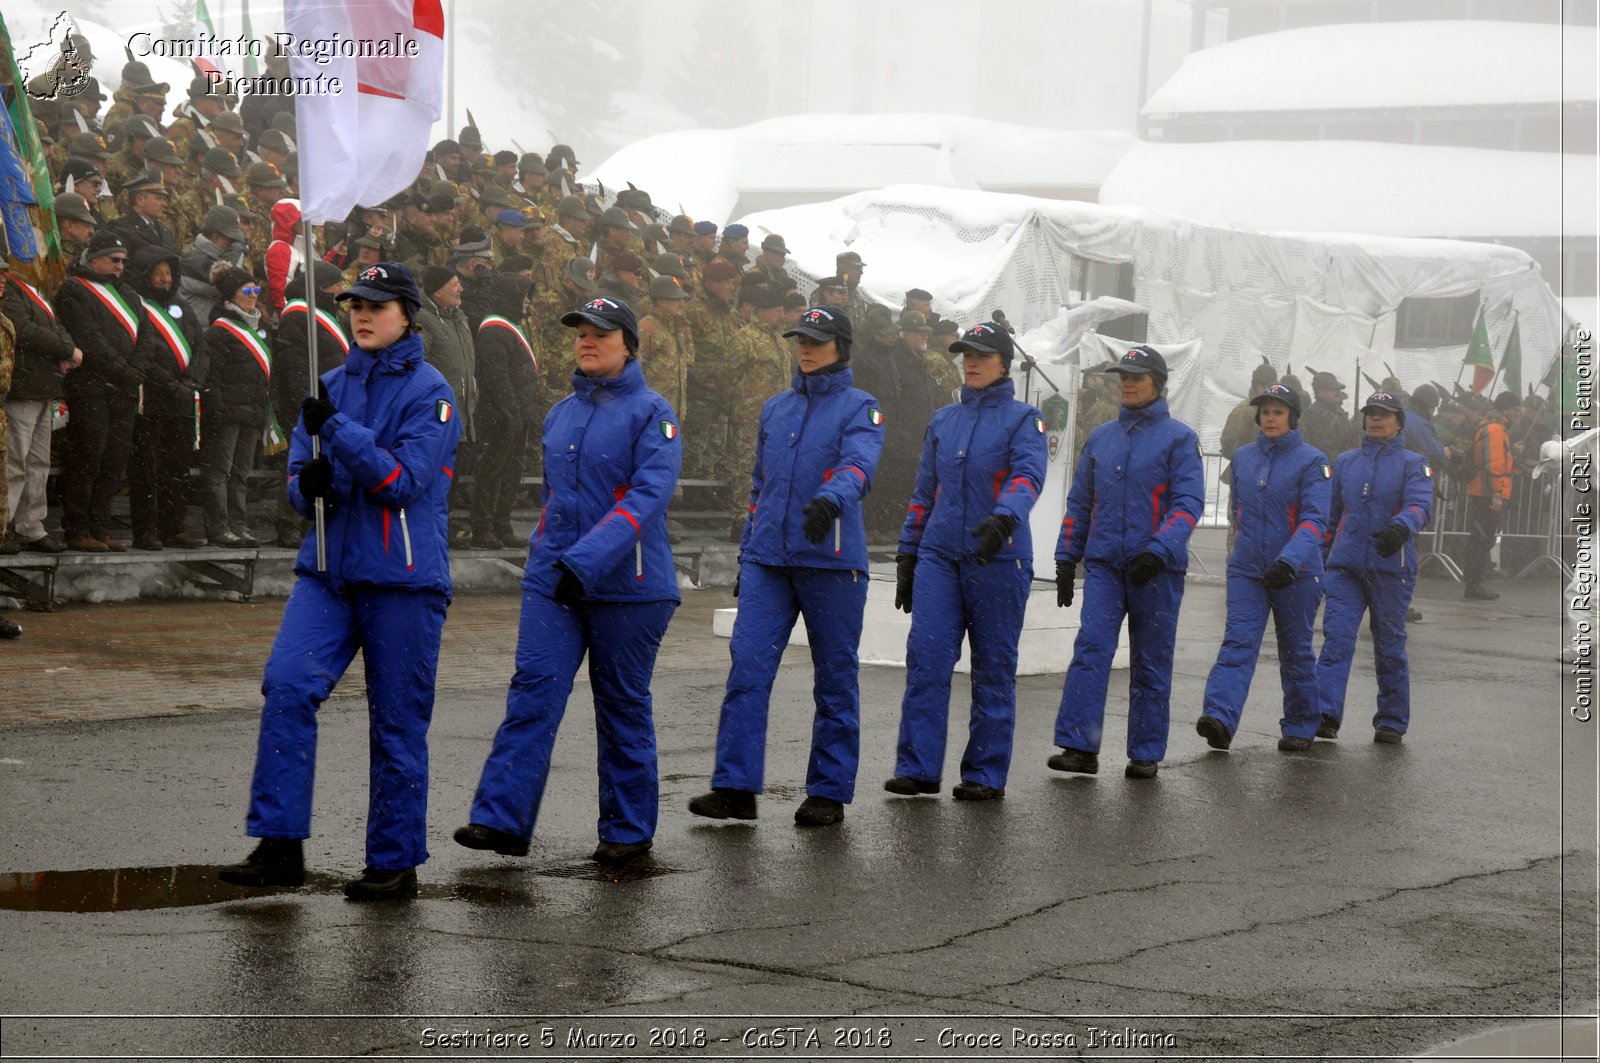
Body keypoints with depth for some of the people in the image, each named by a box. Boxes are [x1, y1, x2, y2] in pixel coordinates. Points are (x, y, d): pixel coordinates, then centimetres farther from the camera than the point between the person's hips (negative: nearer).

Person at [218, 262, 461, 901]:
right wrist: (309, 484, -10)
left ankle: (395, 862, 14)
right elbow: (299, 481, 15)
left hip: (403, 577, -4)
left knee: (397, 723, 2)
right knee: (288, 684, -14)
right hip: (329, 568, 4)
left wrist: (334, 425, -23)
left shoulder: (428, 392, -5)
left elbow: (405, 482, -16)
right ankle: (279, 847, -13)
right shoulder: (332, 386, 12)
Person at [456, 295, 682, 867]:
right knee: (533, 690, -7)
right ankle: (502, 818, -12)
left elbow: (648, 495, -19)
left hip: (626, 582, -5)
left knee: (623, 705, 4)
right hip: (553, 580, 5)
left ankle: (629, 830, 15)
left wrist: (587, 561, -28)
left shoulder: (651, 413, -7)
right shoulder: (561, 414, 12)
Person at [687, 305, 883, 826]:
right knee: (748, 666, -7)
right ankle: (735, 787, -6)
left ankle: (828, 792, 11)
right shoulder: (776, 408, 16)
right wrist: (747, 553, 19)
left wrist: (830, 499, -41)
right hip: (768, 560, 4)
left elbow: (860, 465, -20)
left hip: (831, 561, -4)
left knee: (835, 679, 3)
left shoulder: (858, 408, -1)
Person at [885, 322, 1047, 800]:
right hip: (938, 555, 4)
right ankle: (918, 768, -5)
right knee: (926, 656, -7)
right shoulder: (944, 420, 16)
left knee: (994, 667, 2)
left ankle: (986, 774, 10)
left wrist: (1004, 518, -36)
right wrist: (907, 553, 14)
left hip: (998, 559, -4)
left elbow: (1028, 475, -17)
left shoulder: (1023, 419, 0)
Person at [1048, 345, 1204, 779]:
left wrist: (1158, 551, -21)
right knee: (1091, 647, -11)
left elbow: (1189, 503, -9)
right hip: (1104, 564, 3)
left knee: (1152, 662, 4)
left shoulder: (1179, 438, -1)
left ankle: (1146, 753, 12)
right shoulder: (1100, 438, 13)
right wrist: (1066, 560, 12)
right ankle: (1079, 747, -14)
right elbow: (1079, 503, 18)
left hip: (1157, 568, -3)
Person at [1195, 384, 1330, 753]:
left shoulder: (1311, 461, -7)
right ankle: (1220, 719, -26)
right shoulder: (1242, 457, 8)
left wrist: (1289, 560, -31)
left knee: (1296, 650, 8)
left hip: (1296, 572, -3)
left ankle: (1300, 727, 22)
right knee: (1238, 641, -12)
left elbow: (1315, 519, -17)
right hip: (1246, 570, 3)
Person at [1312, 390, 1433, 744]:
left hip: (1391, 567, -3)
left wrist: (1400, 528, -36)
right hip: (1345, 566, 3)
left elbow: (1420, 504, -15)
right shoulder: (1344, 462, 15)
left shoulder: (1413, 464, 3)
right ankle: (1325, 715, -19)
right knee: (1336, 638, -11)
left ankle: (1392, 722, 15)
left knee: (1390, 646, 5)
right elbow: (1330, 512, 21)